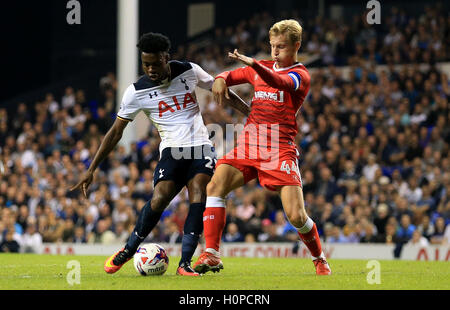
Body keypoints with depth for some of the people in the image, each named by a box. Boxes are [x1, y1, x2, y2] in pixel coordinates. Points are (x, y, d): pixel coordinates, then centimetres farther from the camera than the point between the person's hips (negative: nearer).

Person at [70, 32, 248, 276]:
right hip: (171, 150, -1)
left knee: (198, 197, -21)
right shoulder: (136, 91, -4)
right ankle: (128, 249, 0)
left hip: (200, 146, 1)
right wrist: (91, 170, -3)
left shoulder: (190, 71, -1)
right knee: (159, 199, -22)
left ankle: (185, 263, -23)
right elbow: (116, 131, 0)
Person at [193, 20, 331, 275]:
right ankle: (211, 256, -18)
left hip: (280, 149, -5)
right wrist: (220, 80, 1)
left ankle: (320, 260, 14)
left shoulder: (300, 74, -1)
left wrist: (253, 65, -43)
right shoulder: (263, 67, 19)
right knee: (215, 186, -19)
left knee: (296, 216, -13)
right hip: (249, 143, 5)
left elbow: (281, 82, -24)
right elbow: (230, 76, 28)